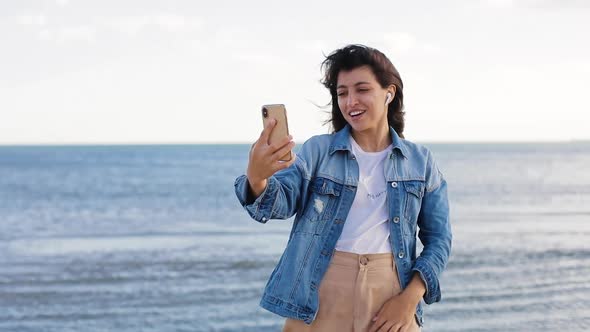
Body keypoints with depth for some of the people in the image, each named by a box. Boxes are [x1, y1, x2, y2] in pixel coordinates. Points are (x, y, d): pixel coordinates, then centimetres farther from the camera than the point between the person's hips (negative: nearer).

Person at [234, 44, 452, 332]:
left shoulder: (420, 162, 5)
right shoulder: (317, 150, 1)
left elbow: (438, 239, 6)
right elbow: (280, 202, -14)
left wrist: (410, 298, -8)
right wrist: (256, 178, -36)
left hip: (390, 295, 1)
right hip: (320, 295, 0)